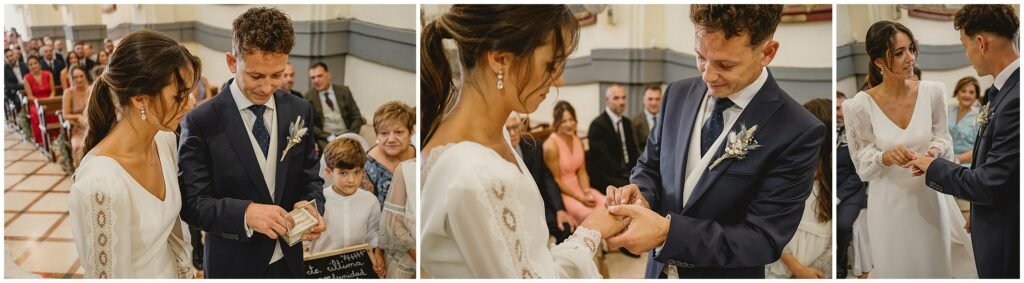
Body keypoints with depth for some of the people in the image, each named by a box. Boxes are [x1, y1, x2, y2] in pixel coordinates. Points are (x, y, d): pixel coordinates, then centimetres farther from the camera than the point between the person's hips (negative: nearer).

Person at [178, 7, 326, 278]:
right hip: (233, 265, -4)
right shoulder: (201, 121, -13)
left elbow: (310, 177, 6)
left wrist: (312, 205, -15)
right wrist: (246, 212, -29)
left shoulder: (300, 111, -1)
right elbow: (192, 202, -14)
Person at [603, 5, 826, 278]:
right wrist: (642, 195, -17)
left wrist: (667, 230, -32)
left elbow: (763, 239, -22)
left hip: (724, 276, -4)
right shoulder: (679, 93, -4)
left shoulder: (797, 132, -20)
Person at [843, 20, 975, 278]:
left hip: (929, 195, 2)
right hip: (890, 201, -2)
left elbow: (943, 138, 3)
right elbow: (862, 162, -8)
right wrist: (886, 157, -27)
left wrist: (935, 150, -19)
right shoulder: (860, 105, -17)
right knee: (896, 266, 13)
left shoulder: (932, 92, -10)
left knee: (935, 263, 17)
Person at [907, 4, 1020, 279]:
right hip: (996, 228, 9)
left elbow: (992, 184, -24)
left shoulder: (1016, 97, -28)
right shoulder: (1004, 88, 3)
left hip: (1006, 238, -9)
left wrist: (934, 167, -10)